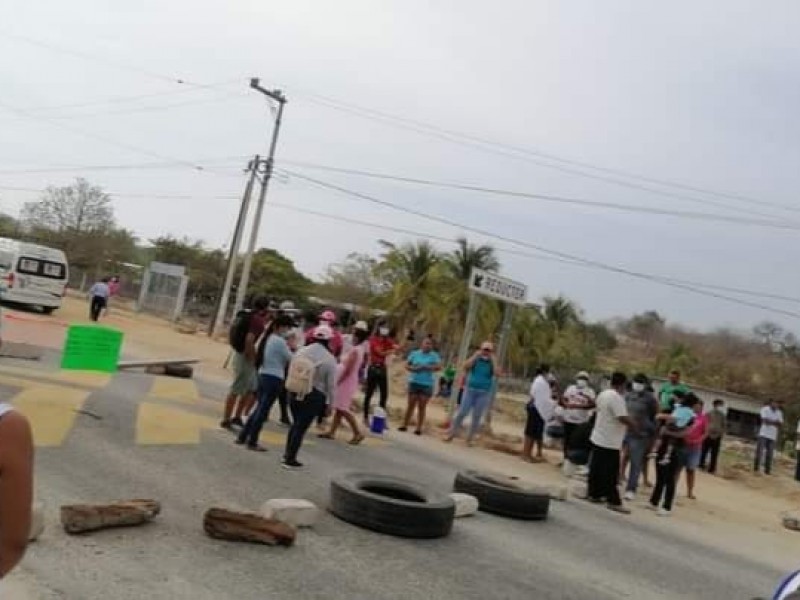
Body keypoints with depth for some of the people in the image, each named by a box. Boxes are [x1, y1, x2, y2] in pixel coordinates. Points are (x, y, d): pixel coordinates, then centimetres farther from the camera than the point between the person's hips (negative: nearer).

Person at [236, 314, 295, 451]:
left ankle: (242, 437, 22)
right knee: (263, 411, 0)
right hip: (274, 378, -9)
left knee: (260, 408, 18)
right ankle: (252, 442, 8)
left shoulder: (268, 338, 11)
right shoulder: (280, 341, -16)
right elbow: (290, 359, -11)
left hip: (263, 375, 9)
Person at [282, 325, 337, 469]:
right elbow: (331, 384, -7)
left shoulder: (301, 351, 2)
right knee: (302, 427, 2)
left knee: (296, 423, 22)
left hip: (295, 392, 5)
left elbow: (290, 372, 9)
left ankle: (288, 453, 31)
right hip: (315, 396, -5)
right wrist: (329, 403, 3)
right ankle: (290, 459, 8)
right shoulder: (329, 359, -11)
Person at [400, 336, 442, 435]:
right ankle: (405, 425, 12)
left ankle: (419, 428, 6)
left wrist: (426, 367, -18)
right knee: (411, 405, 6)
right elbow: (406, 365, 6)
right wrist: (414, 369, -13)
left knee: (422, 407, 2)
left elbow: (438, 366, -13)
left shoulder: (434, 355, -1)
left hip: (427, 384, -1)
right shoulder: (415, 353, 5)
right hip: (414, 382, 1)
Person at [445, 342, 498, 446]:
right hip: (470, 390, 0)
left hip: (484, 393, 0)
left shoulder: (492, 363, 5)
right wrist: (476, 355, -9)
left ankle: (470, 438, 11)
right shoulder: (475, 359, 6)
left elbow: (496, 373, -13)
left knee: (477, 417, 2)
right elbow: (466, 366, -11)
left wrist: (493, 359, -9)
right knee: (462, 413, -5)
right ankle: (451, 433, 5)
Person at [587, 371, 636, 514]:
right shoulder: (617, 397, -20)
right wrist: (635, 426, -8)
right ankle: (614, 501, 0)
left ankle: (594, 494, 21)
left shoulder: (603, 394, 9)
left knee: (596, 468, 14)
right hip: (610, 442, -9)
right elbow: (623, 418, -26)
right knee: (611, 473, -4)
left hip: (598, 438, 9)